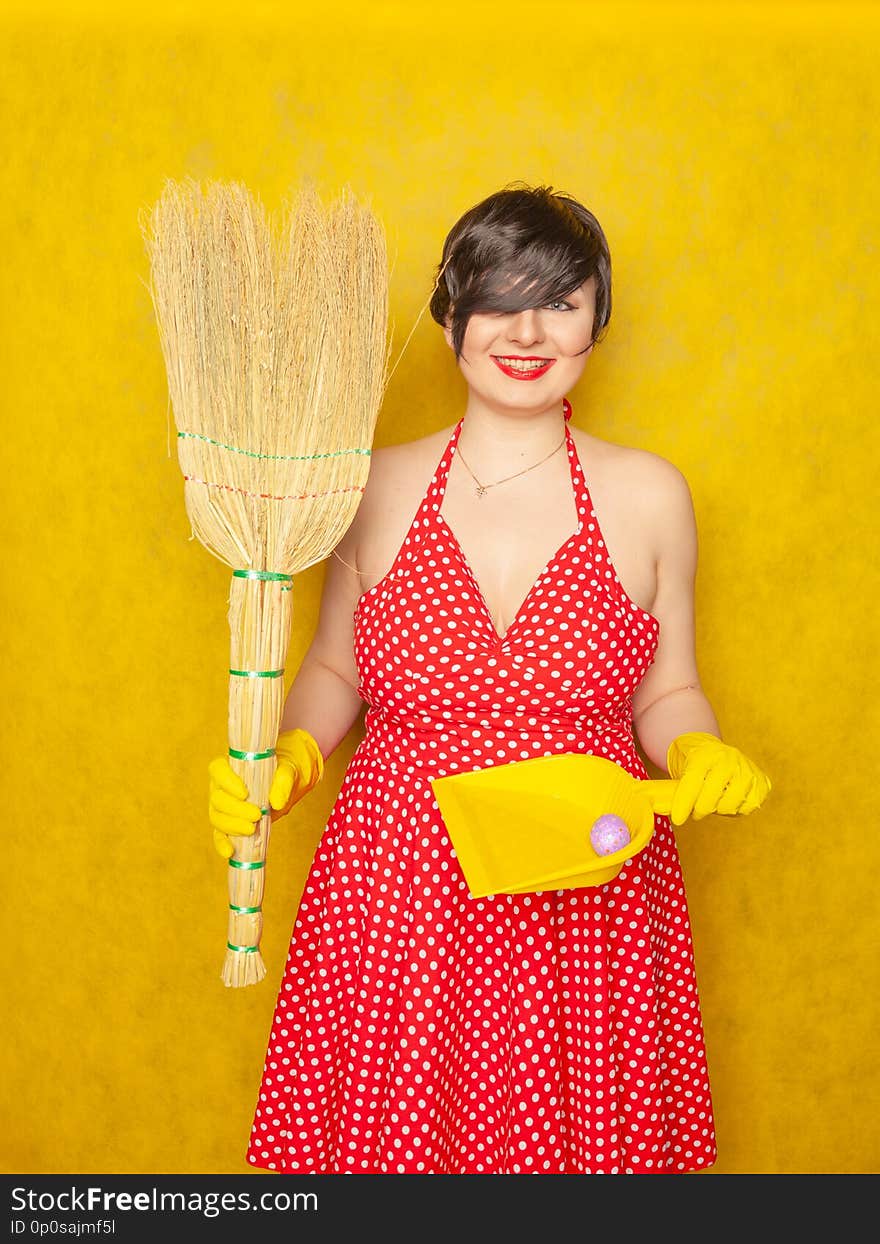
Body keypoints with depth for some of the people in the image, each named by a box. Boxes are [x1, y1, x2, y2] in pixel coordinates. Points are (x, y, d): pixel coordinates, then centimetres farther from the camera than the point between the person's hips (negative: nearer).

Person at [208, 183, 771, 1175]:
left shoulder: (647, 495, -1)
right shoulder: (377, 488, 0)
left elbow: (665, 693, 7)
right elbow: (333, 670, 10)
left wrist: (701, 757, -13)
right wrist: (290, 756, -8)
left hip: (589, 895, 0)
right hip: (397, 894, 1)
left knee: (570, 1128, 11)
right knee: (392, 1128, 12)